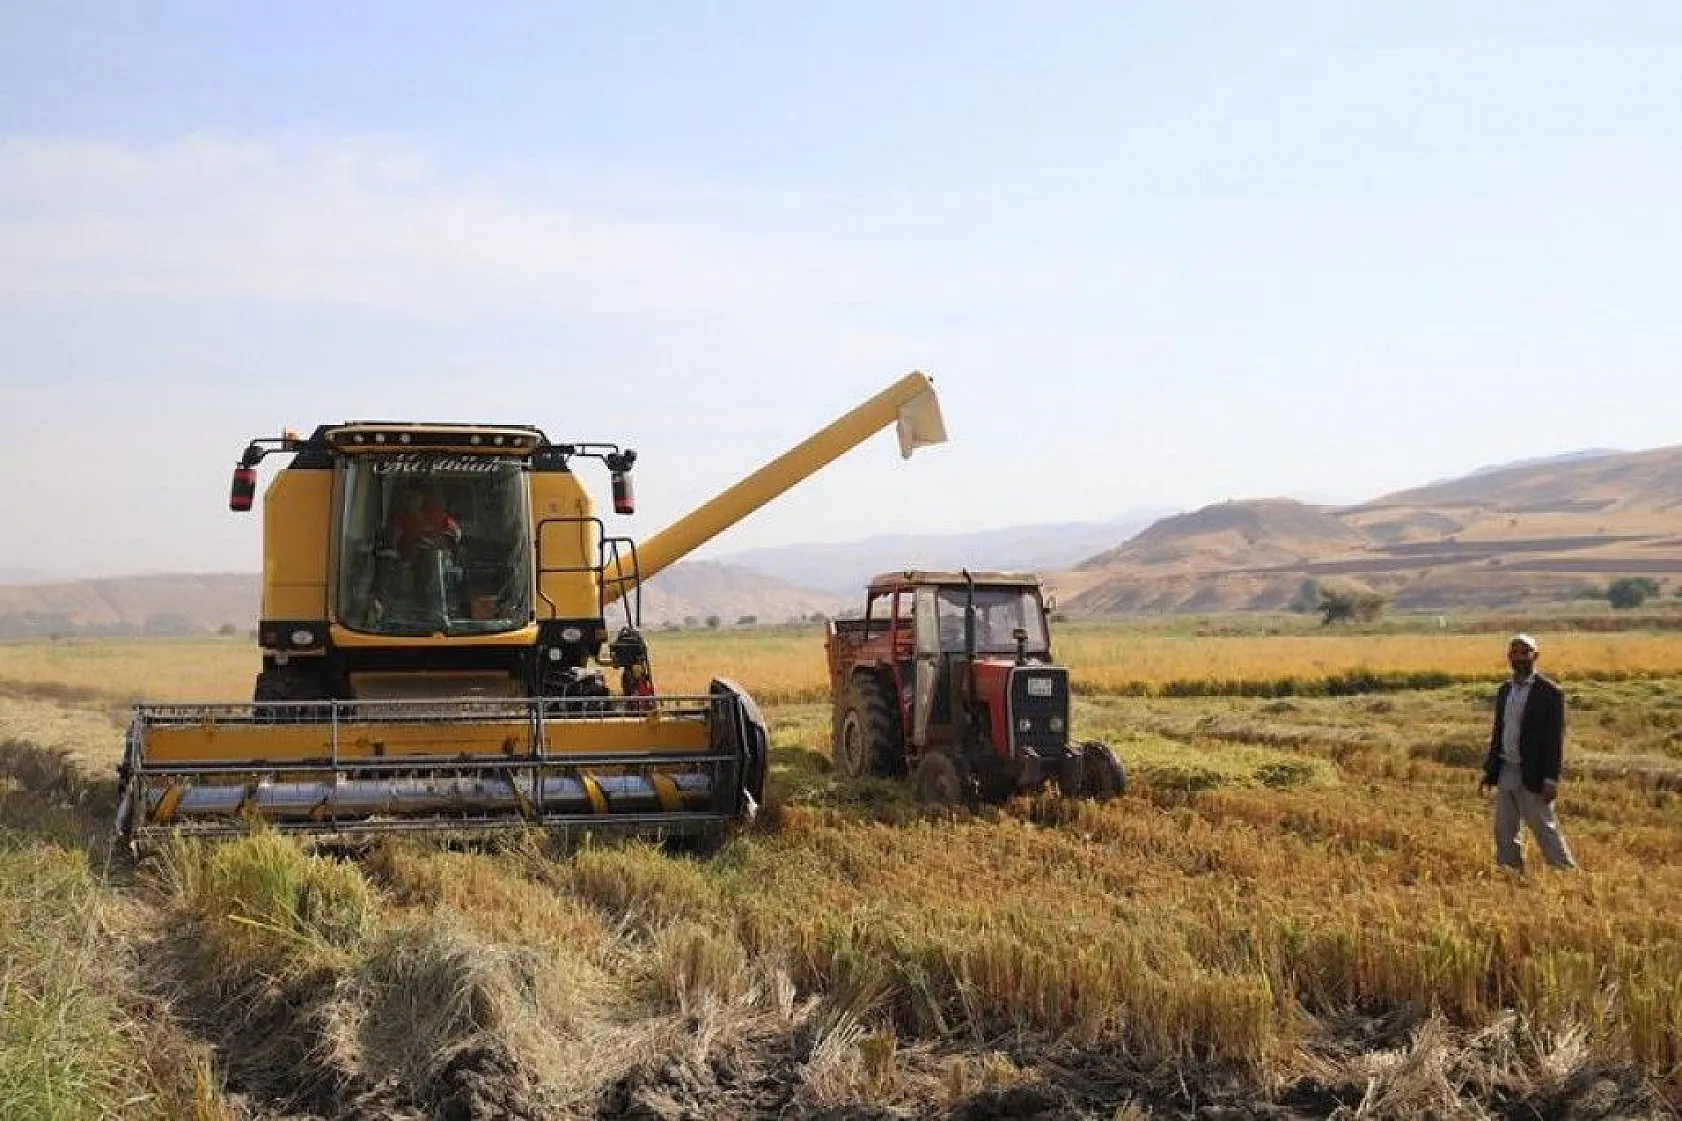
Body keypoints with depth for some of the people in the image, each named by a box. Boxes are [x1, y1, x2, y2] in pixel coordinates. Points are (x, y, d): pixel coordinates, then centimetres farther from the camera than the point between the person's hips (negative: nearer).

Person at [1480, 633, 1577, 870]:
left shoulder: (1549, 693, -11)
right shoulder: (1504, 691, 10)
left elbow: (1555, 738, -13)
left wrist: (1551, 780, -17)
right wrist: (1489, 772, 15)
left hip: (1533, 776, -7)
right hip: (1506, 773, 7)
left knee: (1545, 831, -2)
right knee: (1504, 833, 10)